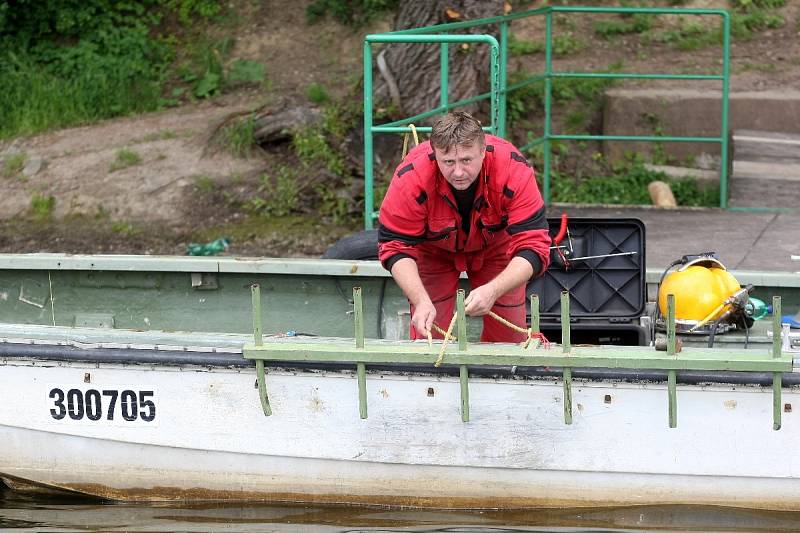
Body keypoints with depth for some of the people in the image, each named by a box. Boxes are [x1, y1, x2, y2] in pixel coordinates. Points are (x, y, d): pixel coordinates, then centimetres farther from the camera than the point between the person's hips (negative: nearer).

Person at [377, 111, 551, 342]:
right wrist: (421, 301, -43)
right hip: (433, 250, 0)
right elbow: (396, 246, -28)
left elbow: (532, 247, -37)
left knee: (508, 339, 1)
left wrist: (492, 291, -53)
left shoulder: (513, 170, -38)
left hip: (496, 244, 1)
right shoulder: (411, 177, -38)